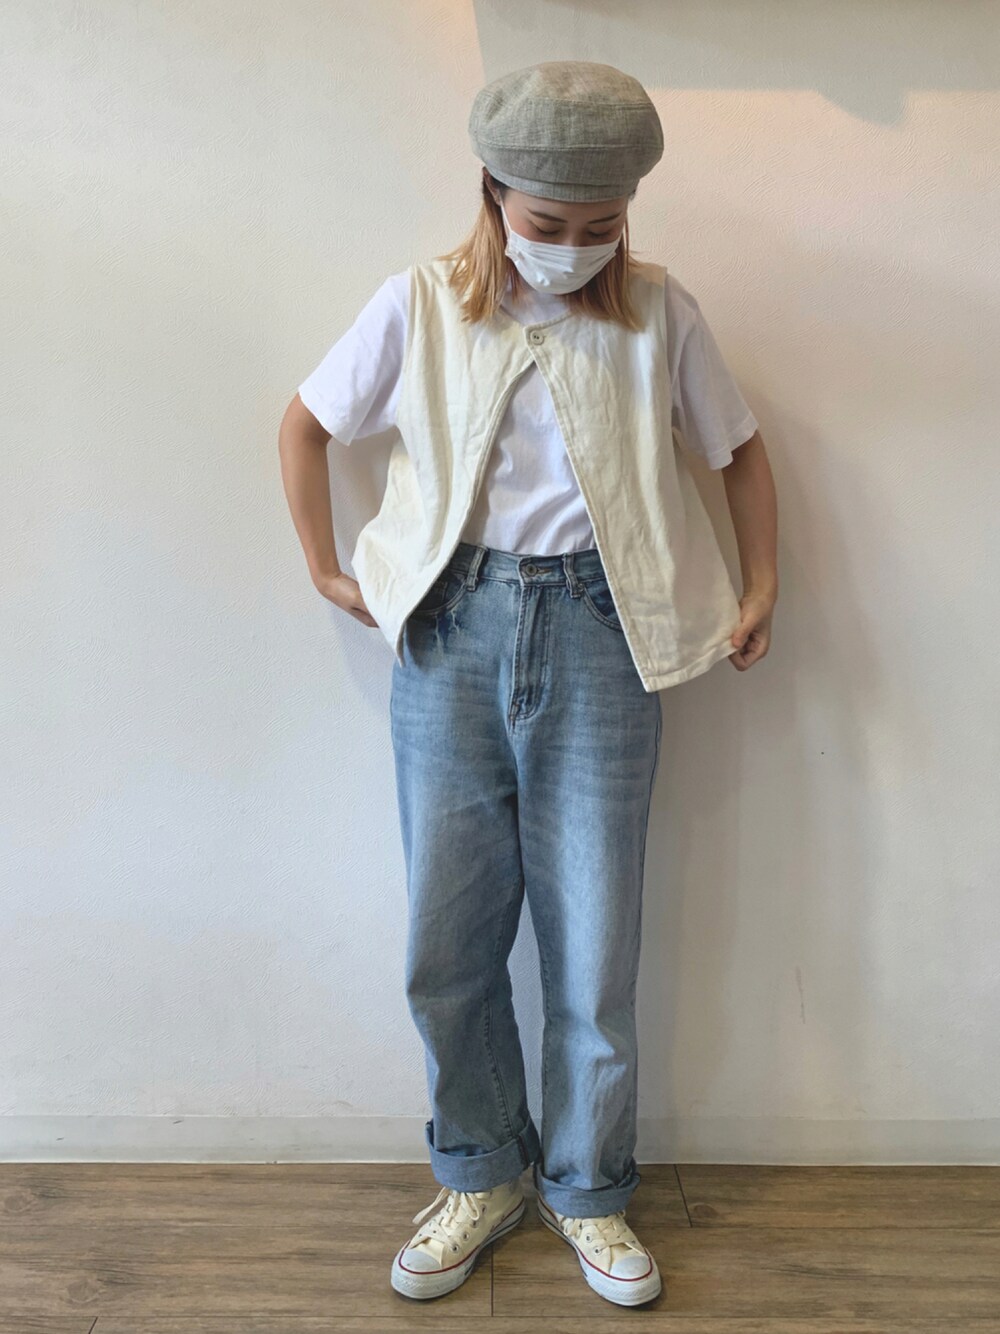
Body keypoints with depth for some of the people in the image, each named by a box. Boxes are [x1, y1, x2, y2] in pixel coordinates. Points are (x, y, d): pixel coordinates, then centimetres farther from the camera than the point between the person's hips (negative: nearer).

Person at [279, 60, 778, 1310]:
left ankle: (587, 1189, 28)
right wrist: (326, 568, 8)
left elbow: (741, 450, 13)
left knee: (594, 937, 5)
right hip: (451, 628, 1)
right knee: (447, 939, 6)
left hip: (597, 634, 0)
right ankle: (480, 1174, 30)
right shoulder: (421, 303, 1)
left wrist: (760, 589, 8)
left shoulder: (662, 314, 2)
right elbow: (304, 424, 11)